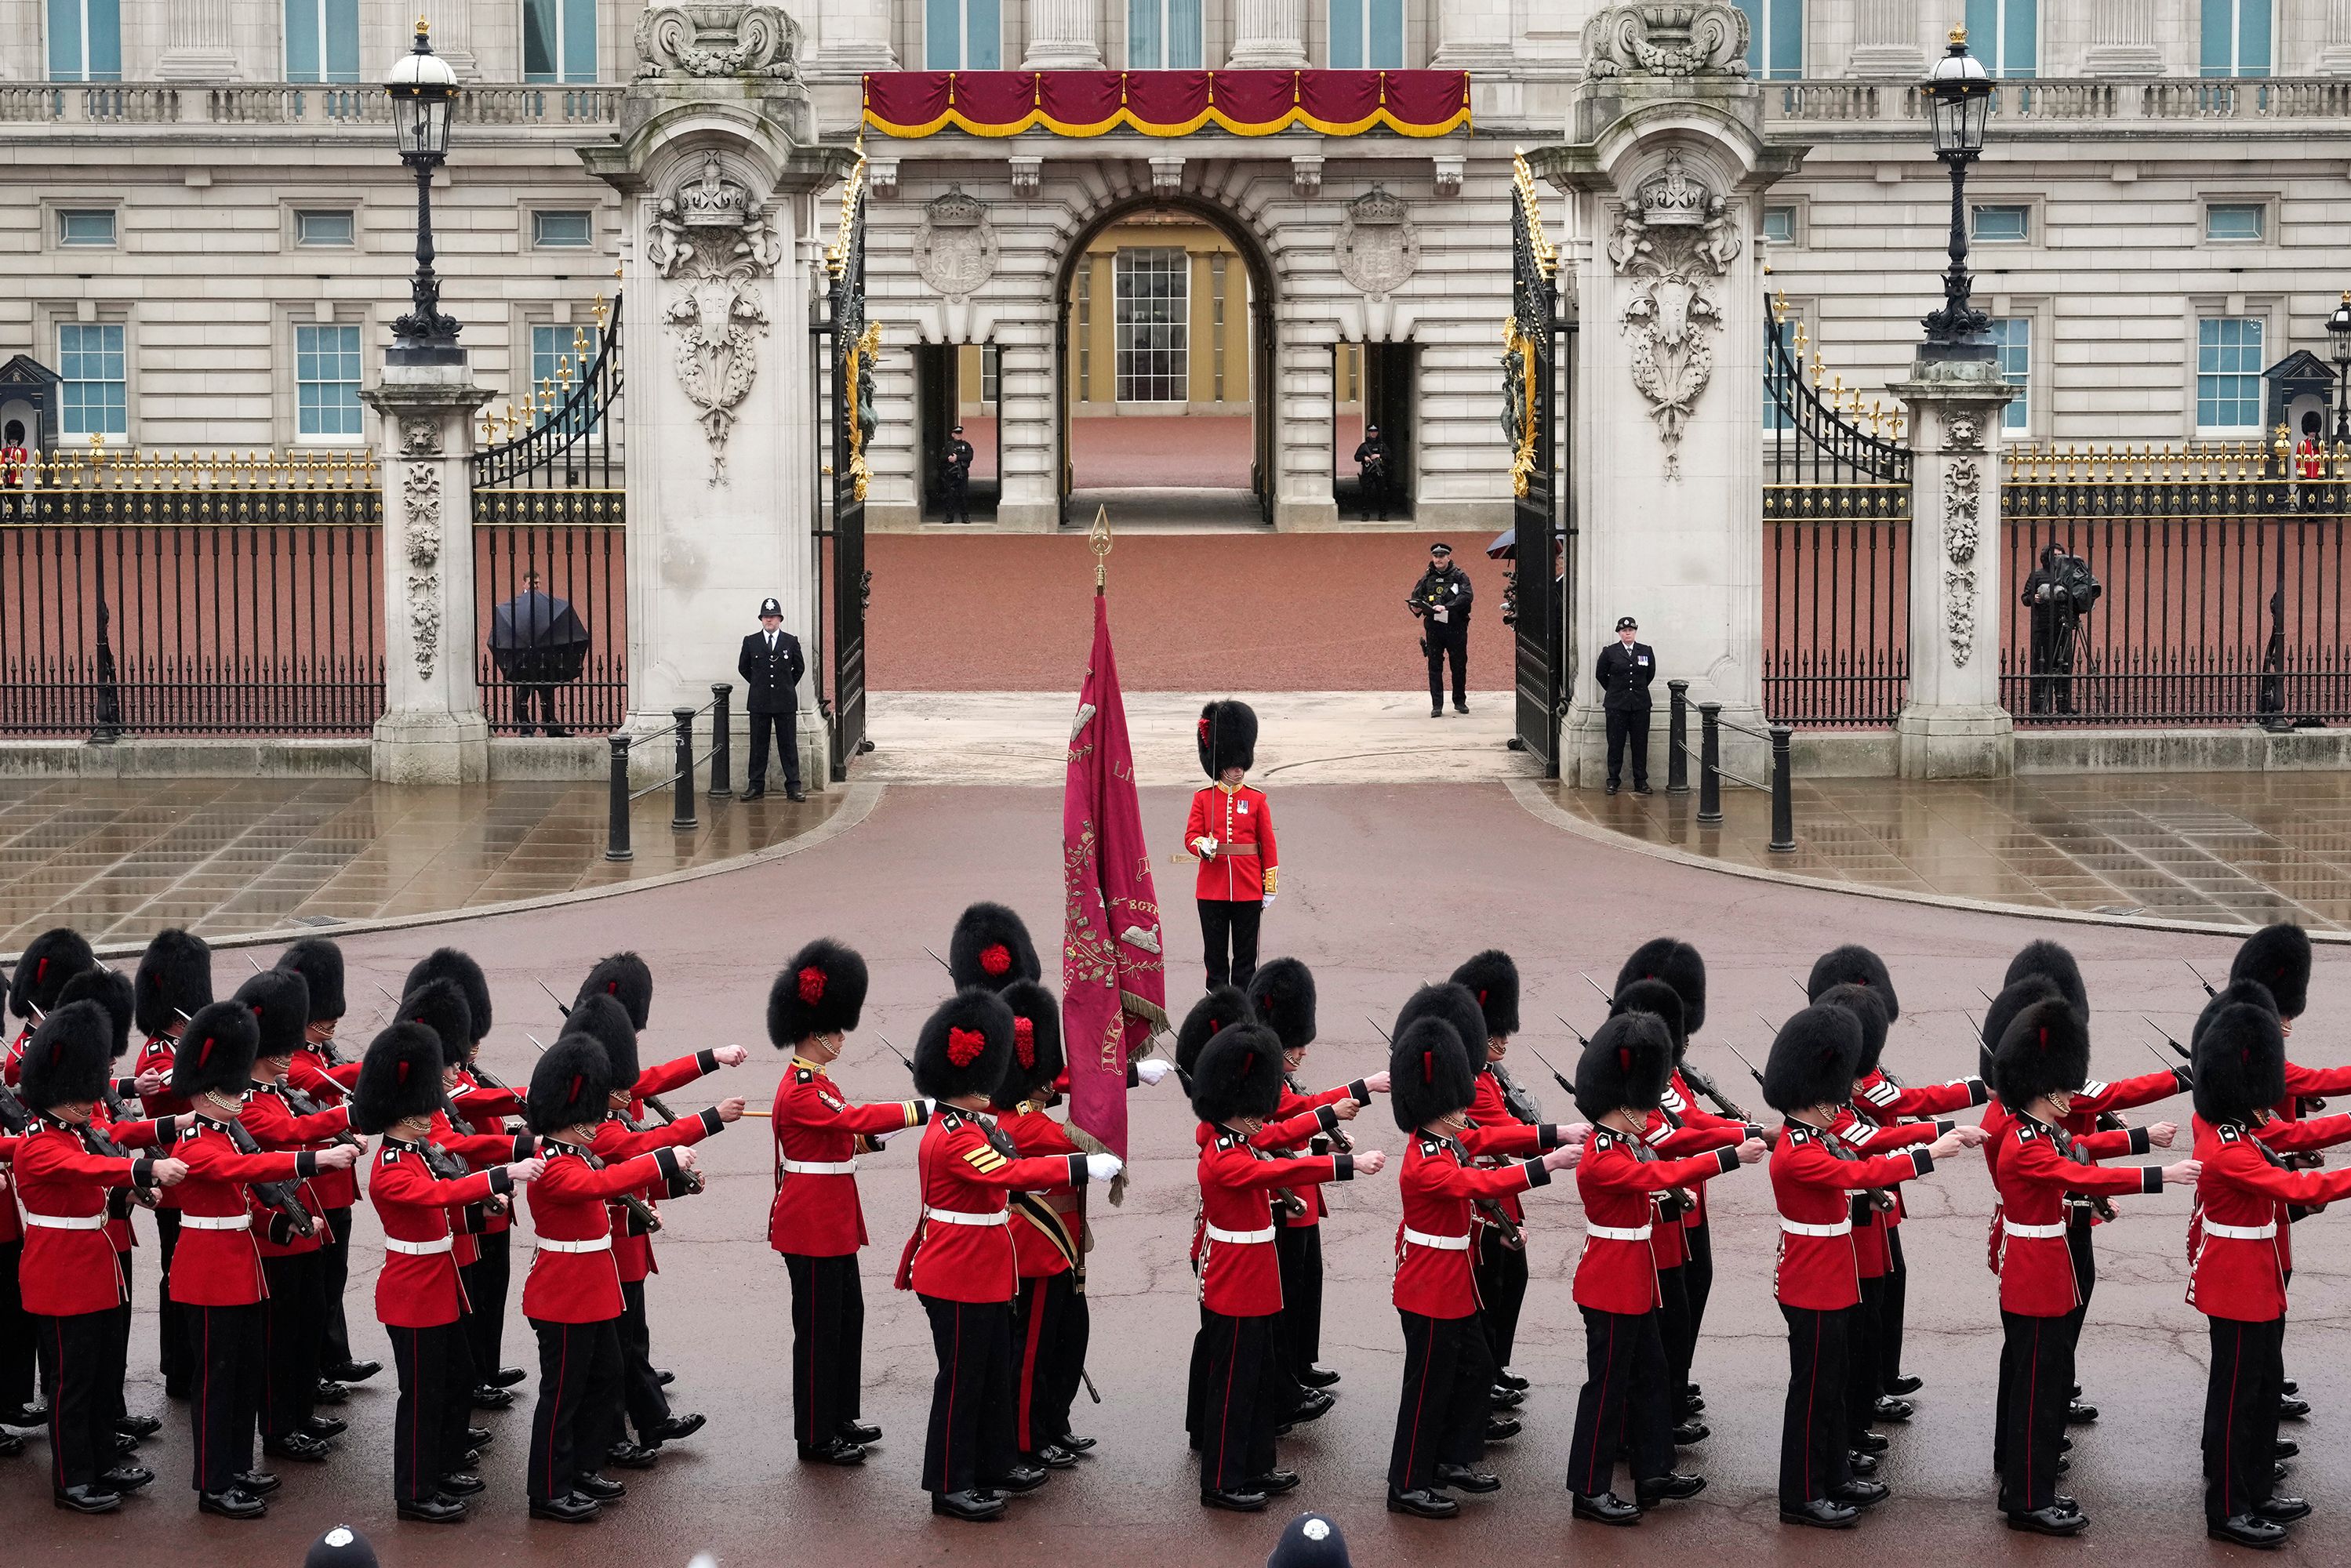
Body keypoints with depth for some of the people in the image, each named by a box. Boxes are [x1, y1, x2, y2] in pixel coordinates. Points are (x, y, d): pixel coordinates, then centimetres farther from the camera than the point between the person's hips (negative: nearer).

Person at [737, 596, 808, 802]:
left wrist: (788, 685, 10)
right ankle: (755, 786, 10)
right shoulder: (750, 642, 4)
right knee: (758, 745, 4)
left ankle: (793, 787, 3)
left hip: (785, 702, -1)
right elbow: (743, 668, 14)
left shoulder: (791, 642, 4)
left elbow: (800, 667, 13)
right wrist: (759, 684, 10)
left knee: (788, 745, 1)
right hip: (759, 702, 1)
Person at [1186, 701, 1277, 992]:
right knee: (1215, 952, 6)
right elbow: (1191, 836, -1)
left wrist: (1269, 888, 1)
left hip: (1248, 890, 0)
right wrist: (1203, 846, -25)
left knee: (1246, 953, 5)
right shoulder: (1203, 798, 3)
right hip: (1212, 889, 0)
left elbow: (1268, 845, 4)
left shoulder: (1257, 800, 3)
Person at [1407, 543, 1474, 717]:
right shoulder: (1427, 578, 11)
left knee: (1459, 665, 7)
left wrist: (1446, 607, -24)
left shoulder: (1459, 576, 1)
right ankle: (1437, 705, 2)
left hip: (1456, 626, -2)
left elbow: (1467, 595, -13)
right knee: (1434, 667, 0)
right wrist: (1415, 607, -10)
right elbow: (1415, 597, 14)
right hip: (1433, 628, 2)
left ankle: (1460, 701, 22)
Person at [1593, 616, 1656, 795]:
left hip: (1640, 704, 1)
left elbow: (1651, 674, 18)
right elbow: (1600, 675, 10)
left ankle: (1641, 782, 9)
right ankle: (1613, 781, 8)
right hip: (1616, 705, -1)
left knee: (1640, 744, 3)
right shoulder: (1610, 652, 0)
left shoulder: (1646, 651, 5)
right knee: (1615, 744, 1)